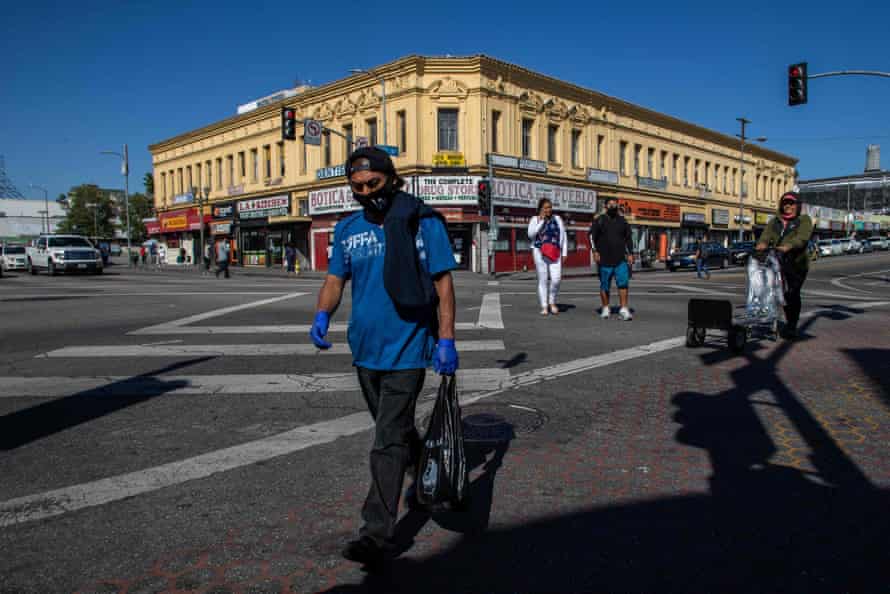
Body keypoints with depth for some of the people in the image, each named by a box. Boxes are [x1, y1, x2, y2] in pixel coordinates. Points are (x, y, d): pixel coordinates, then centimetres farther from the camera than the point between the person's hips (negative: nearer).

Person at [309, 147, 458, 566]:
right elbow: (335, 278, 8)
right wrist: (322, 315, -13)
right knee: (395, 427, 23)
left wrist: (446, 341, -14)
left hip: (406, 348, -6)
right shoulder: (347, 229, 7)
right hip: (365, 347, 6)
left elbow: (443, 283, -9)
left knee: (388, 441, -8)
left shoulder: (421, 221, -8)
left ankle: (377, 535, -1)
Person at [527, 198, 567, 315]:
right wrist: (541, 221, -8)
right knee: (543, 280, 0)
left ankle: (552, 302, 13)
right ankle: (544, 307, 6)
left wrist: (564, 252, 6)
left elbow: (563, 236, 13)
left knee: (556, 279, -10)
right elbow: (531, 234, -7)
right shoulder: (535, 219, 6)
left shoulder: (557, 219, 12)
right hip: (540, 252, -1)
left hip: (554, 254, 2)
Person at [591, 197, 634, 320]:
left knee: (623, 283, -11)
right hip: (604, 259, -1)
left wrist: (630, 253, 8)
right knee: (604, 286, 6)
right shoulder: (599, 220, 4)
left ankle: (624, 310, -11)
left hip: (620, 259, 1)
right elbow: (592, 236, -1)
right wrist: (595, 251, -11)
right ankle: (605, 309, 19)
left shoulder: (622, 221, 13)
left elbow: (628, 238, 16)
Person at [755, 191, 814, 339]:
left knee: (792, 294, -11)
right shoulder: (775, 221, 21)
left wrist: (788, 246, -31)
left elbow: (803, 237, -12)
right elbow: (766, 234, 2)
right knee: (783, 294, 3)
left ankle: (792, 326, -4)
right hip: (777, 261, 4)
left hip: (796, 263, -4)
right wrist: (762, 243, -22)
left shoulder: (804, 220, 8)